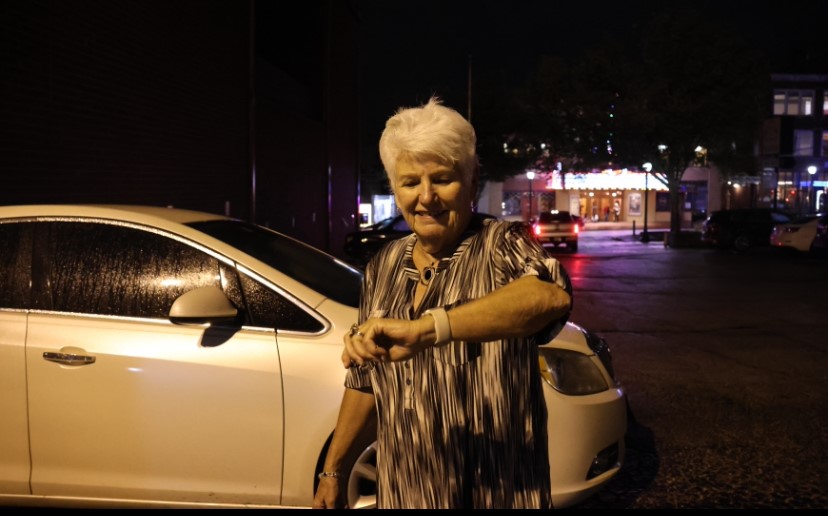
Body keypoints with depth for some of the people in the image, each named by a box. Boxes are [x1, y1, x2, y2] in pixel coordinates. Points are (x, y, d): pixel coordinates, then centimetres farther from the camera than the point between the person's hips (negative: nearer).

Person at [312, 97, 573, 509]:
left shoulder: (501, 247, -15)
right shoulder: (383, 267, 2)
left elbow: (552, 295, -39)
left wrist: (423, 330, -46)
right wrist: (331, 469, 13)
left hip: (496, 493, -4)